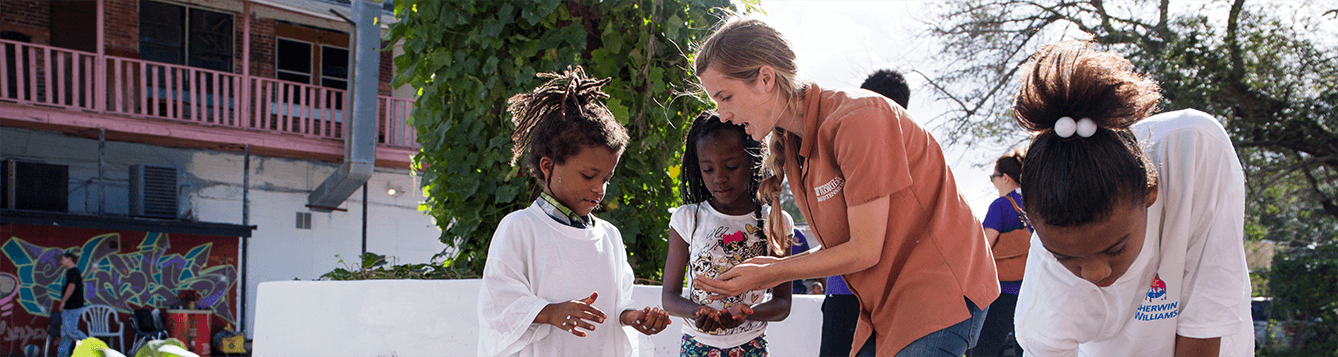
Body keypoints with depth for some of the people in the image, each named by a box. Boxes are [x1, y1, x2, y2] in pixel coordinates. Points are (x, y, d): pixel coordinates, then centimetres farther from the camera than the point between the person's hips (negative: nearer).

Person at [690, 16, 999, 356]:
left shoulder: (857, 118, -19)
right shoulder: (792, 147, 8)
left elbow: (865, 250, -18)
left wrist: (767, 274, -12)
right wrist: (779, 267, -2)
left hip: (942, 287, -8)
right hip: (887, 304, 8)